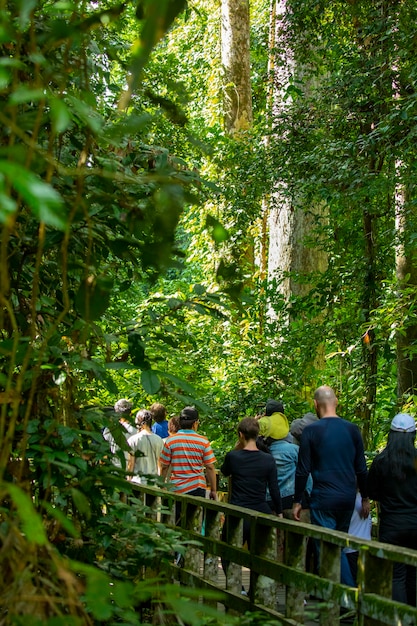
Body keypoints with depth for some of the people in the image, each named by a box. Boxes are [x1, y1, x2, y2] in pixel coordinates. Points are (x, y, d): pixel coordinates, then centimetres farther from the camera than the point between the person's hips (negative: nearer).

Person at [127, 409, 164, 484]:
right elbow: (159, 463, 6)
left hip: (138, 481, -3)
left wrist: (129, 479, 5)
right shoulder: (159, 440, 1)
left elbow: (131, 463, -5)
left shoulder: (133, 440, -7)